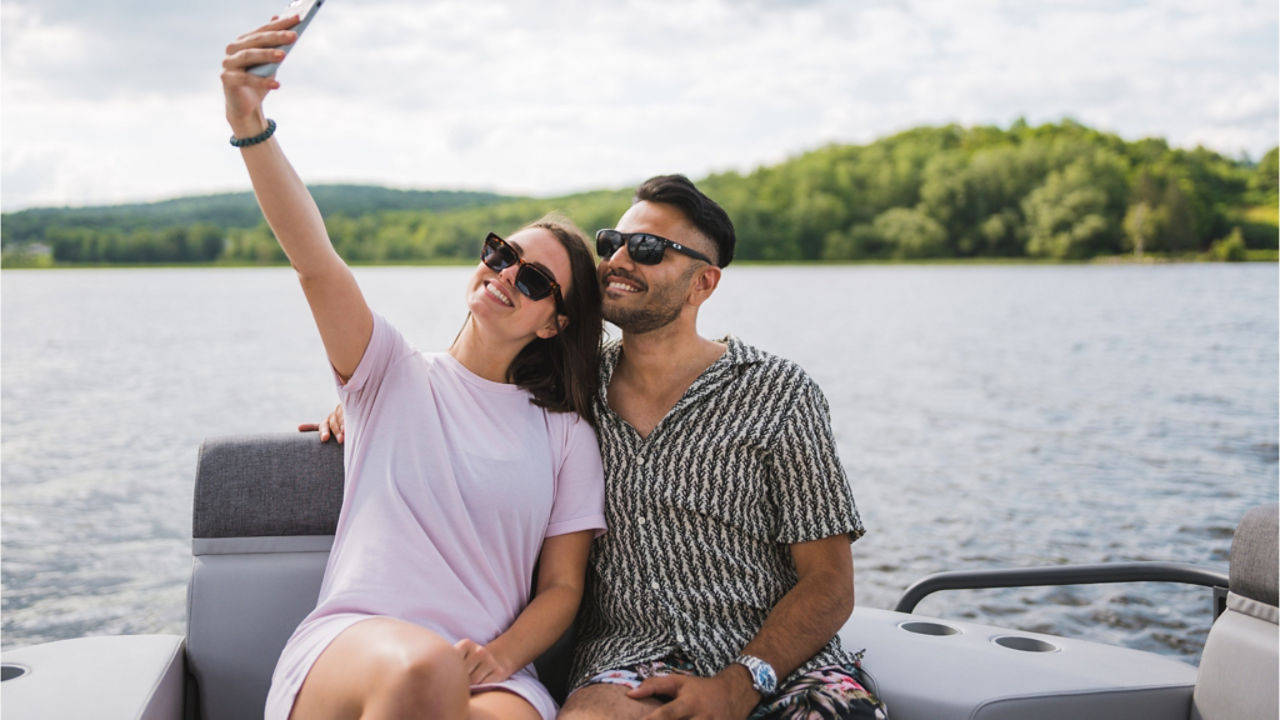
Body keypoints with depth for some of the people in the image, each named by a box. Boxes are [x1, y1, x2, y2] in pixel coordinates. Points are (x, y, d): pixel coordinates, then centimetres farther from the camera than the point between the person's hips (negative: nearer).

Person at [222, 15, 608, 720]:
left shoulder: (567, 435, 14)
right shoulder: (396, 374, 11)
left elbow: (562, 587, 10)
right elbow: (314, 260, -6)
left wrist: (496, 659, -11)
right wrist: (250, 126, -21)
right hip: (348, 644, 1)